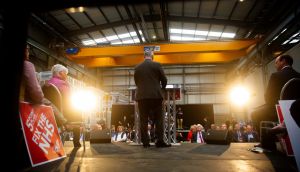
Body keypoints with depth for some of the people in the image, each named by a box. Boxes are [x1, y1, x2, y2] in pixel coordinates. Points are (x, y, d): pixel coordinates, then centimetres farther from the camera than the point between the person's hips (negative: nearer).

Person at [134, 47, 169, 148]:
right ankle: (160, 141, 3)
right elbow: (164, 80, 5)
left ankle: (145, 142, 7)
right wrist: (162, 88, 24)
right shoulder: (157, 65, 1)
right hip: (155, 95, -2)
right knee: (158, 119, 4)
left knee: (143, 120, 5)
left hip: (142, 96, 2)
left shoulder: (137, 67, 8)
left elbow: (136, 82, 14)